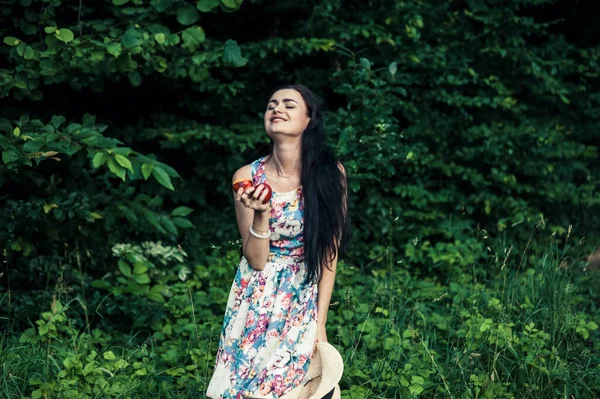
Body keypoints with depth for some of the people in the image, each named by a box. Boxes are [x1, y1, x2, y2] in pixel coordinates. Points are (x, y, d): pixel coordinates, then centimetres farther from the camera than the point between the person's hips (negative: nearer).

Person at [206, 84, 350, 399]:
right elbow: (256, 260, -9)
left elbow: (329, 254, -5)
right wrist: (261, 214, -26)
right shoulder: (248, 177, -10)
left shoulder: (330, 173, -10)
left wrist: (320, 321, -6)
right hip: (256, 302, 0)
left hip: (305, 303, 0)